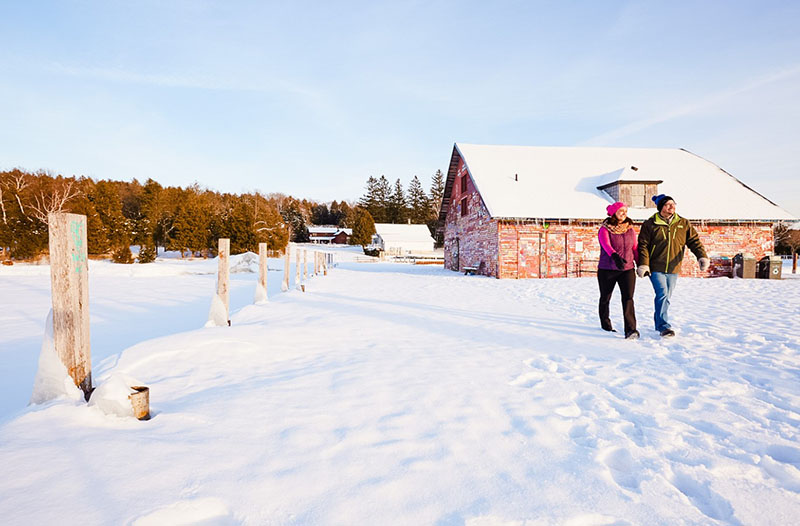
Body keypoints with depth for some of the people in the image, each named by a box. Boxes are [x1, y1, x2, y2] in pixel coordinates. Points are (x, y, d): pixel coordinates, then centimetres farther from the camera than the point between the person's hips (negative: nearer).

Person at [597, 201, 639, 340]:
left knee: (628, 298, -12)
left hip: (627, 269, 2)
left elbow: (634, 248, 14)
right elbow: (606, 245, -24)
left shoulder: (630, 229, 9)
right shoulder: (604, 229, -6)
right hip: (606, 270, -2)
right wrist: (615, 256, -42)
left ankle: (631, 330, -16)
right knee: (605, 298, 10)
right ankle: (606, 326, 29)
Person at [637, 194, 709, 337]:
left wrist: (702, 256, -13)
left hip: (673, 269, 4)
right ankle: (664, 326, -13)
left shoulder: (684, 224, 7)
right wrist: (643, 264, -14)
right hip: (655, 268, -4)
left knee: (666, 297, 13)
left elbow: (694, 241, 3)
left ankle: (658, 322, 30)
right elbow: (643, 245, -5)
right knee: (662, 295, -15)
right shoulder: (650, 224, -3)